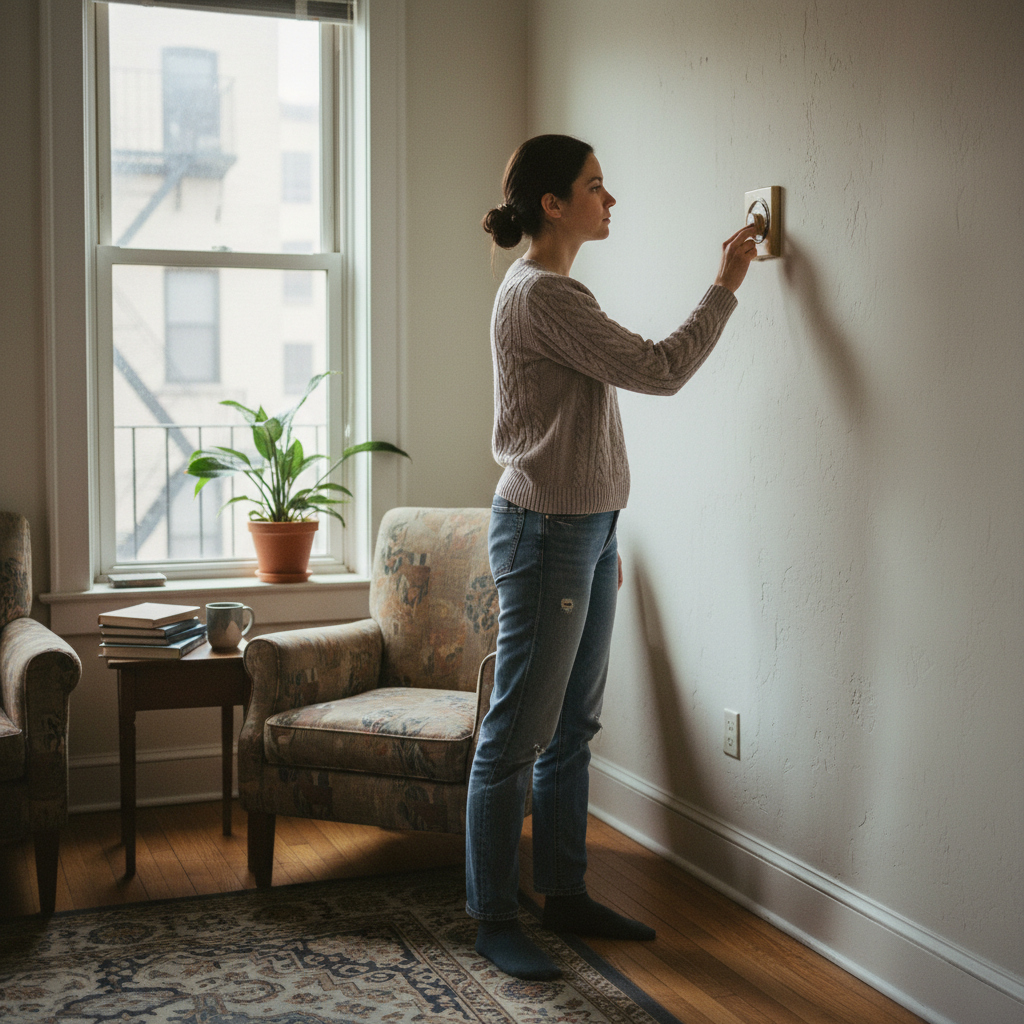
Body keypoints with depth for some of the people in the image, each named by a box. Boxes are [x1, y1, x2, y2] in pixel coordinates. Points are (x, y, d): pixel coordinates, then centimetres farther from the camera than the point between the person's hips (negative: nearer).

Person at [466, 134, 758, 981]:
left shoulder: (556, 291, 15)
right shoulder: (539, 295, -16)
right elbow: (661, 370, -18)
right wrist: (727, 284, -5)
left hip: (586, 530, 10)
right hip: (545, 535, -10)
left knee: (574, 727, 16)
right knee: (518, 735, 0)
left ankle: (565, 893, 28)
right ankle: (495, 917, 12)